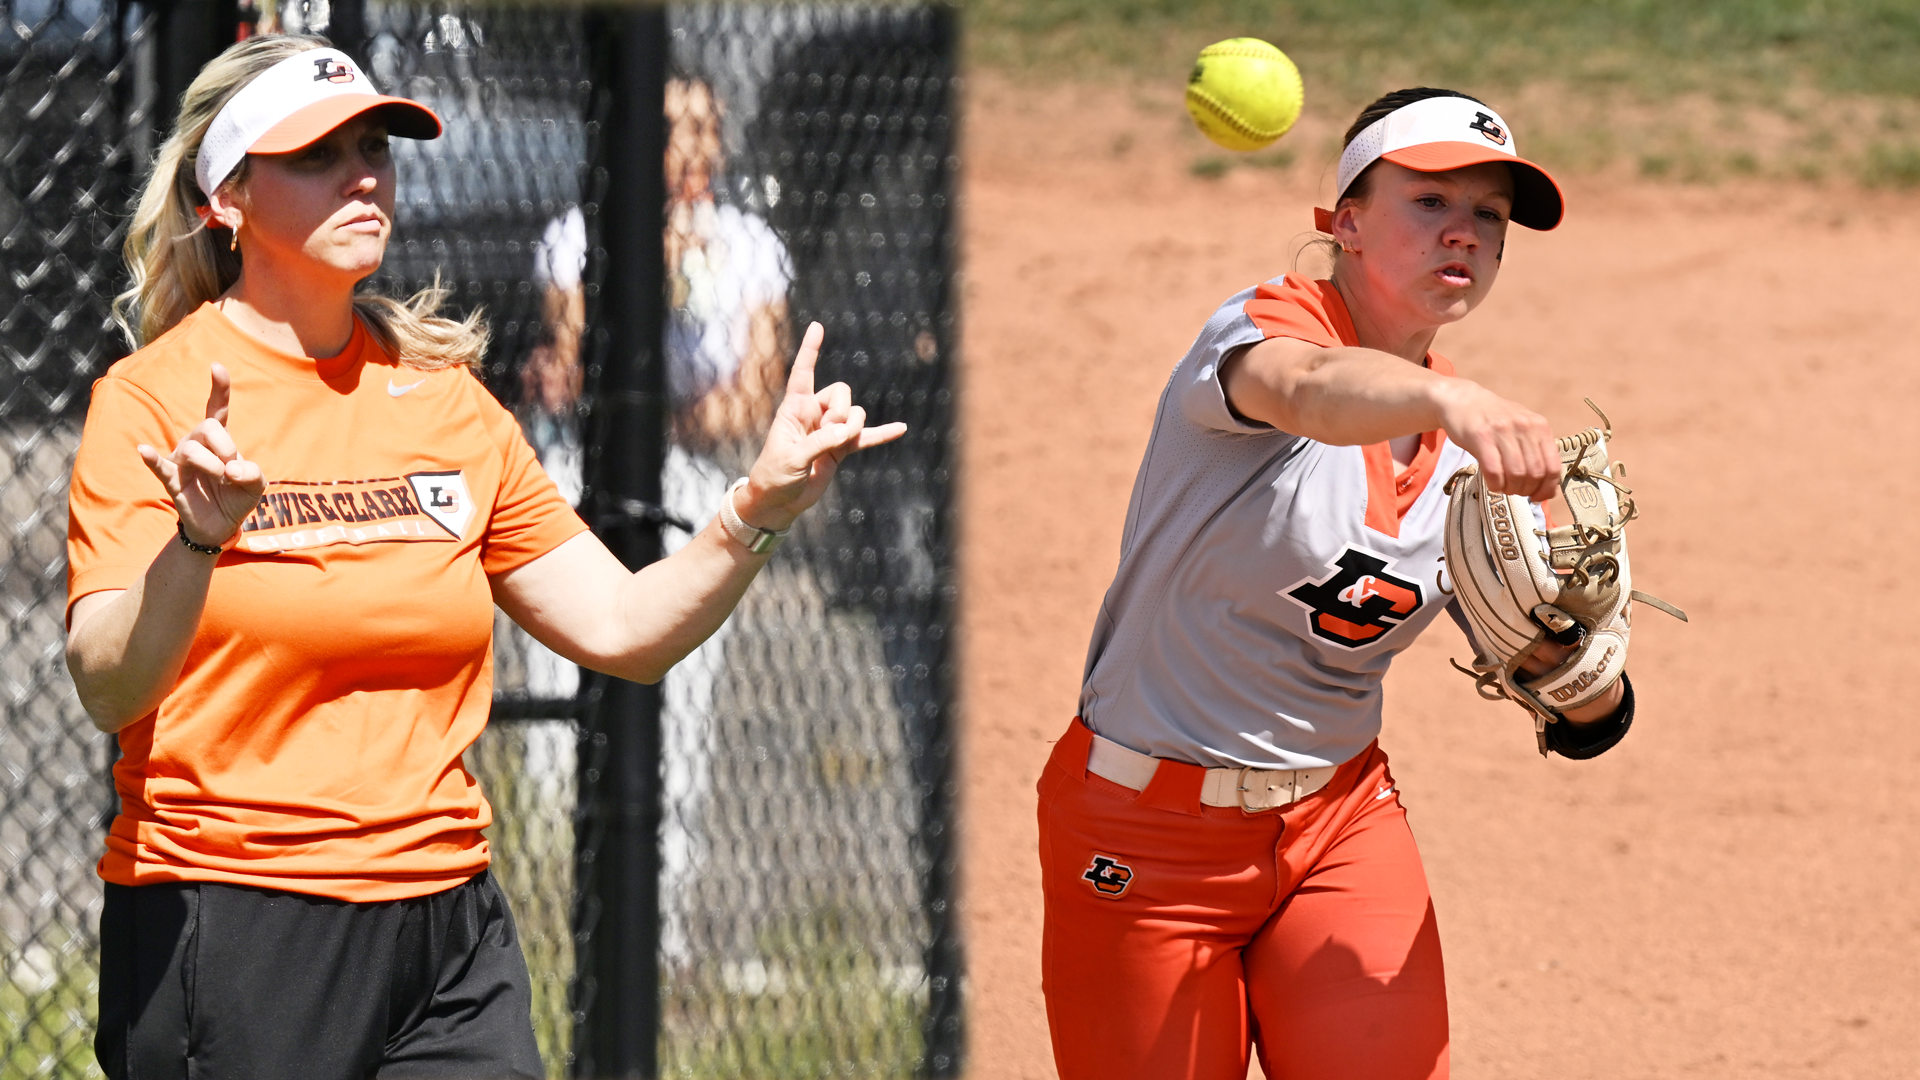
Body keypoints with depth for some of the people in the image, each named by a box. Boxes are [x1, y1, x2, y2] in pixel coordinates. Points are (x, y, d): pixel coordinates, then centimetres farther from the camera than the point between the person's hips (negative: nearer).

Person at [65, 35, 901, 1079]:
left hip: (448, 939, 5)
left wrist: (760, 504, -4)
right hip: (225, 940, -5)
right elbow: (108, 690, -18)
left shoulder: (445, 399, 10)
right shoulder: (156, 399, -6)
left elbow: (623, 629, 10)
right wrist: (198, 542, -35)